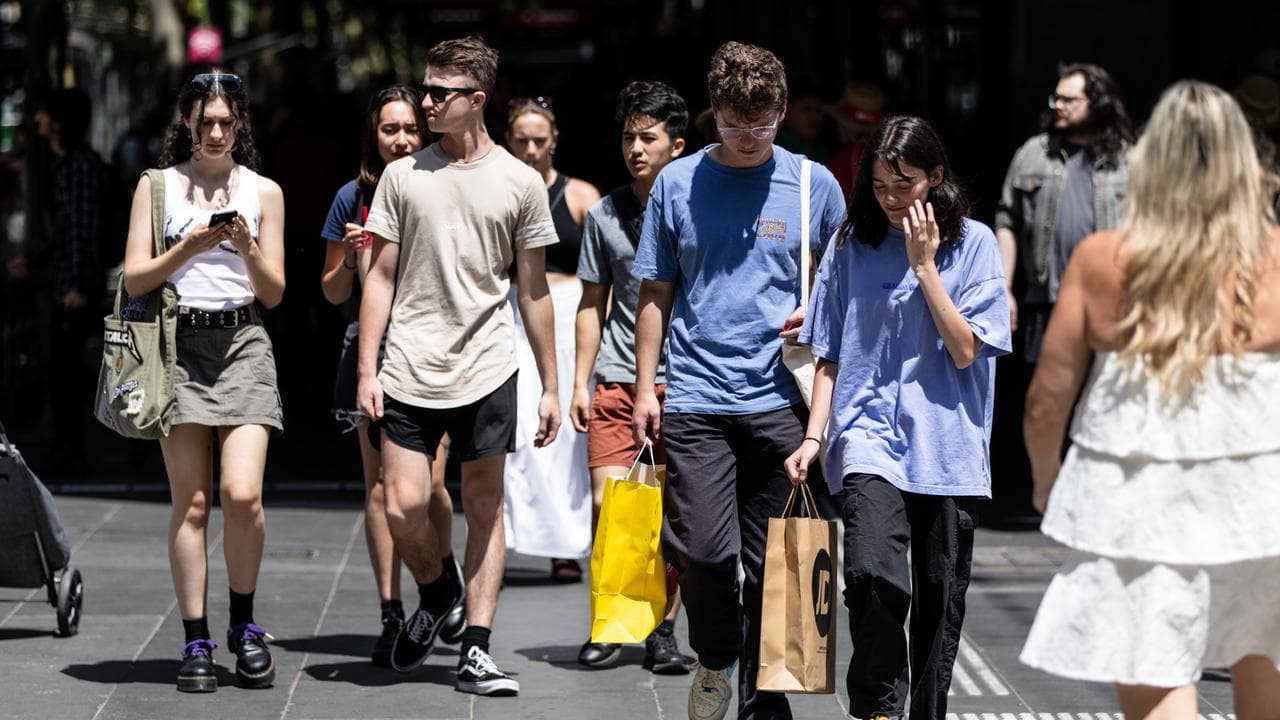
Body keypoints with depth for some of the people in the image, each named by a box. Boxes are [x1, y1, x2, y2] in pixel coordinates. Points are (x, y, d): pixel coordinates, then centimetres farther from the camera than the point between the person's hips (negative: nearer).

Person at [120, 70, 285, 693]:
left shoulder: (263, 192, 11)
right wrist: (188, 249, -12)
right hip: (176, 343, 0)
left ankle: (243, 624, 6)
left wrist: (247, 246, -8)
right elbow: (135, 280, 4)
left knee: (243, 495, -13)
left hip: (242, 343, 0)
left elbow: (273, 292, 11)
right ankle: (196, 642, 3)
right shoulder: (157, 186, 9)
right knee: (190, 502, -2)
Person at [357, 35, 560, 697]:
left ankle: (476, 650, 6)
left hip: (486, 371, 0)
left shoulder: (519, 183, 4)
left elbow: (533, 290, 9)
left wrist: (551, 387, 8)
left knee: (485, 506, 2)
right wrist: (366, 370, 0)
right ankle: (433, 592, 22)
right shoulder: (403, 176, 6)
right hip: (409, 370, 0)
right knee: (404, 506, -8)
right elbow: (380, 278, 7)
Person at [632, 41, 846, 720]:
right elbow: (654, 295, 11)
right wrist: (645, 388, 6)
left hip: (779, 401, 0)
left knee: (772, 560, 4)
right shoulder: (678, 183, 6)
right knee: (701, 550, -10)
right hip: (694, 399, 0)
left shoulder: (814, 185, 5)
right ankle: (715, 658, 17)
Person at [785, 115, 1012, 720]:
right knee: (873, 570, -22)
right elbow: (831, 354, 11)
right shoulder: (852, 244, 6)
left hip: (944, 441, 0)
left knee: (939, 596, 5)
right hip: (868, 434, 0)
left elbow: (965, 350, -7)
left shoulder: (974, 243, 1)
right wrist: (814, 434, 4)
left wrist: (924, 264, -10)